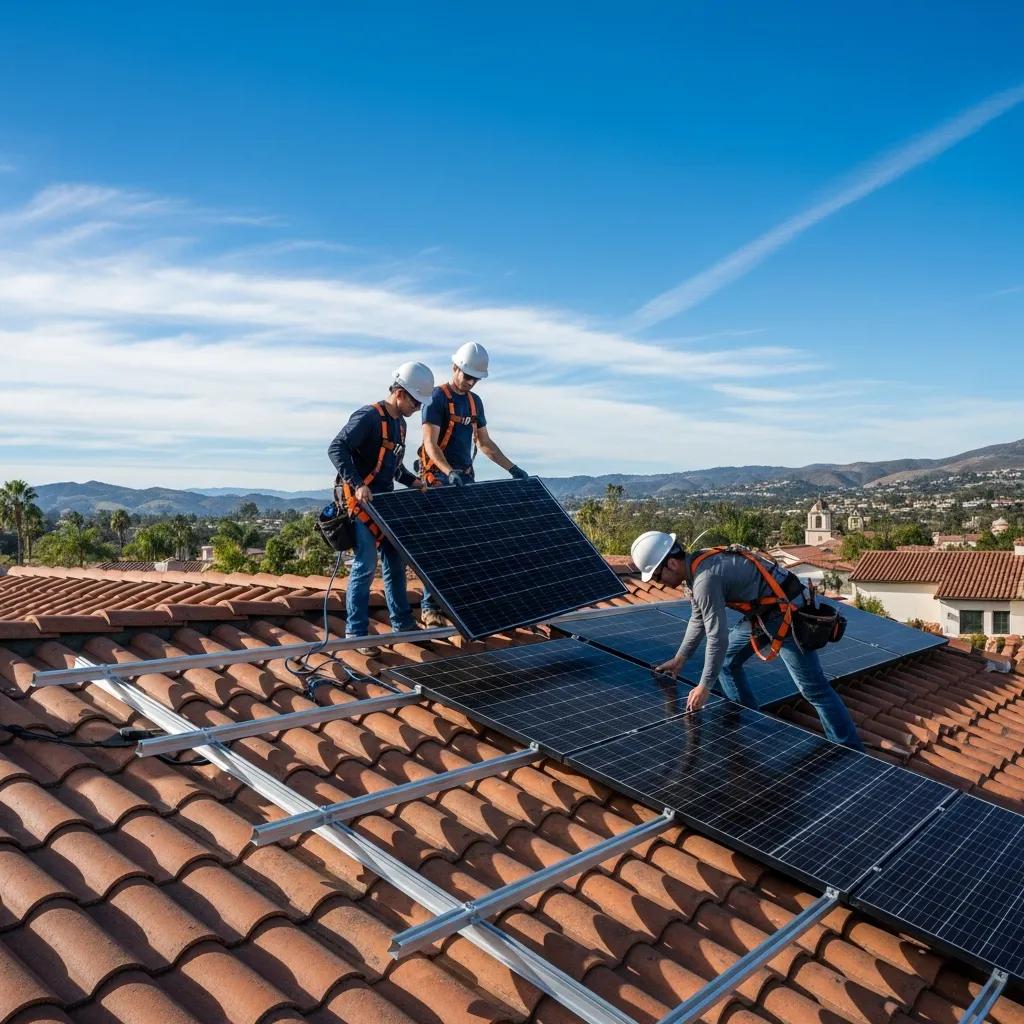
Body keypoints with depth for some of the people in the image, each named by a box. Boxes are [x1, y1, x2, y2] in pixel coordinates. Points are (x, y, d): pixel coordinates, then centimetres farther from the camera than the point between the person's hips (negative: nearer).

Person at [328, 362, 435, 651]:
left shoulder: (399, 423, 13)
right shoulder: (368, 417, -15)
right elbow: (336, 449, -26)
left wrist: (412, 480, 8)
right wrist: (357, 484, -35)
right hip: (361, 501, -9)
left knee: (395, 563, 14)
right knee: (366, 565, -8)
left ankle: (403, 624, 26)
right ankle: (355, 633, 1)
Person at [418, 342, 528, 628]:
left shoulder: (475, 401, 14)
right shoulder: (437, 398, -8)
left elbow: (485, 443, 21)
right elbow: (431, 444, -17)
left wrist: (513, 468, 14)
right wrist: (449, 472, -32)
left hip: (466, 480, 7)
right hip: (439, 480, -7)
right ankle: (429, 607, -2)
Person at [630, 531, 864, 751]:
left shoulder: (705, 579, -26)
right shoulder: (696, 565, 5)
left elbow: (718, 637, -25)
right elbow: (698, 619, 18)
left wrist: (704, 687, -16)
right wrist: (679, 659, 21)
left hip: (787, 615, -10)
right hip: (761, 612, 10)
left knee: (814, 689, -6)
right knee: (726, 662, 15)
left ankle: (852, 753, 5)